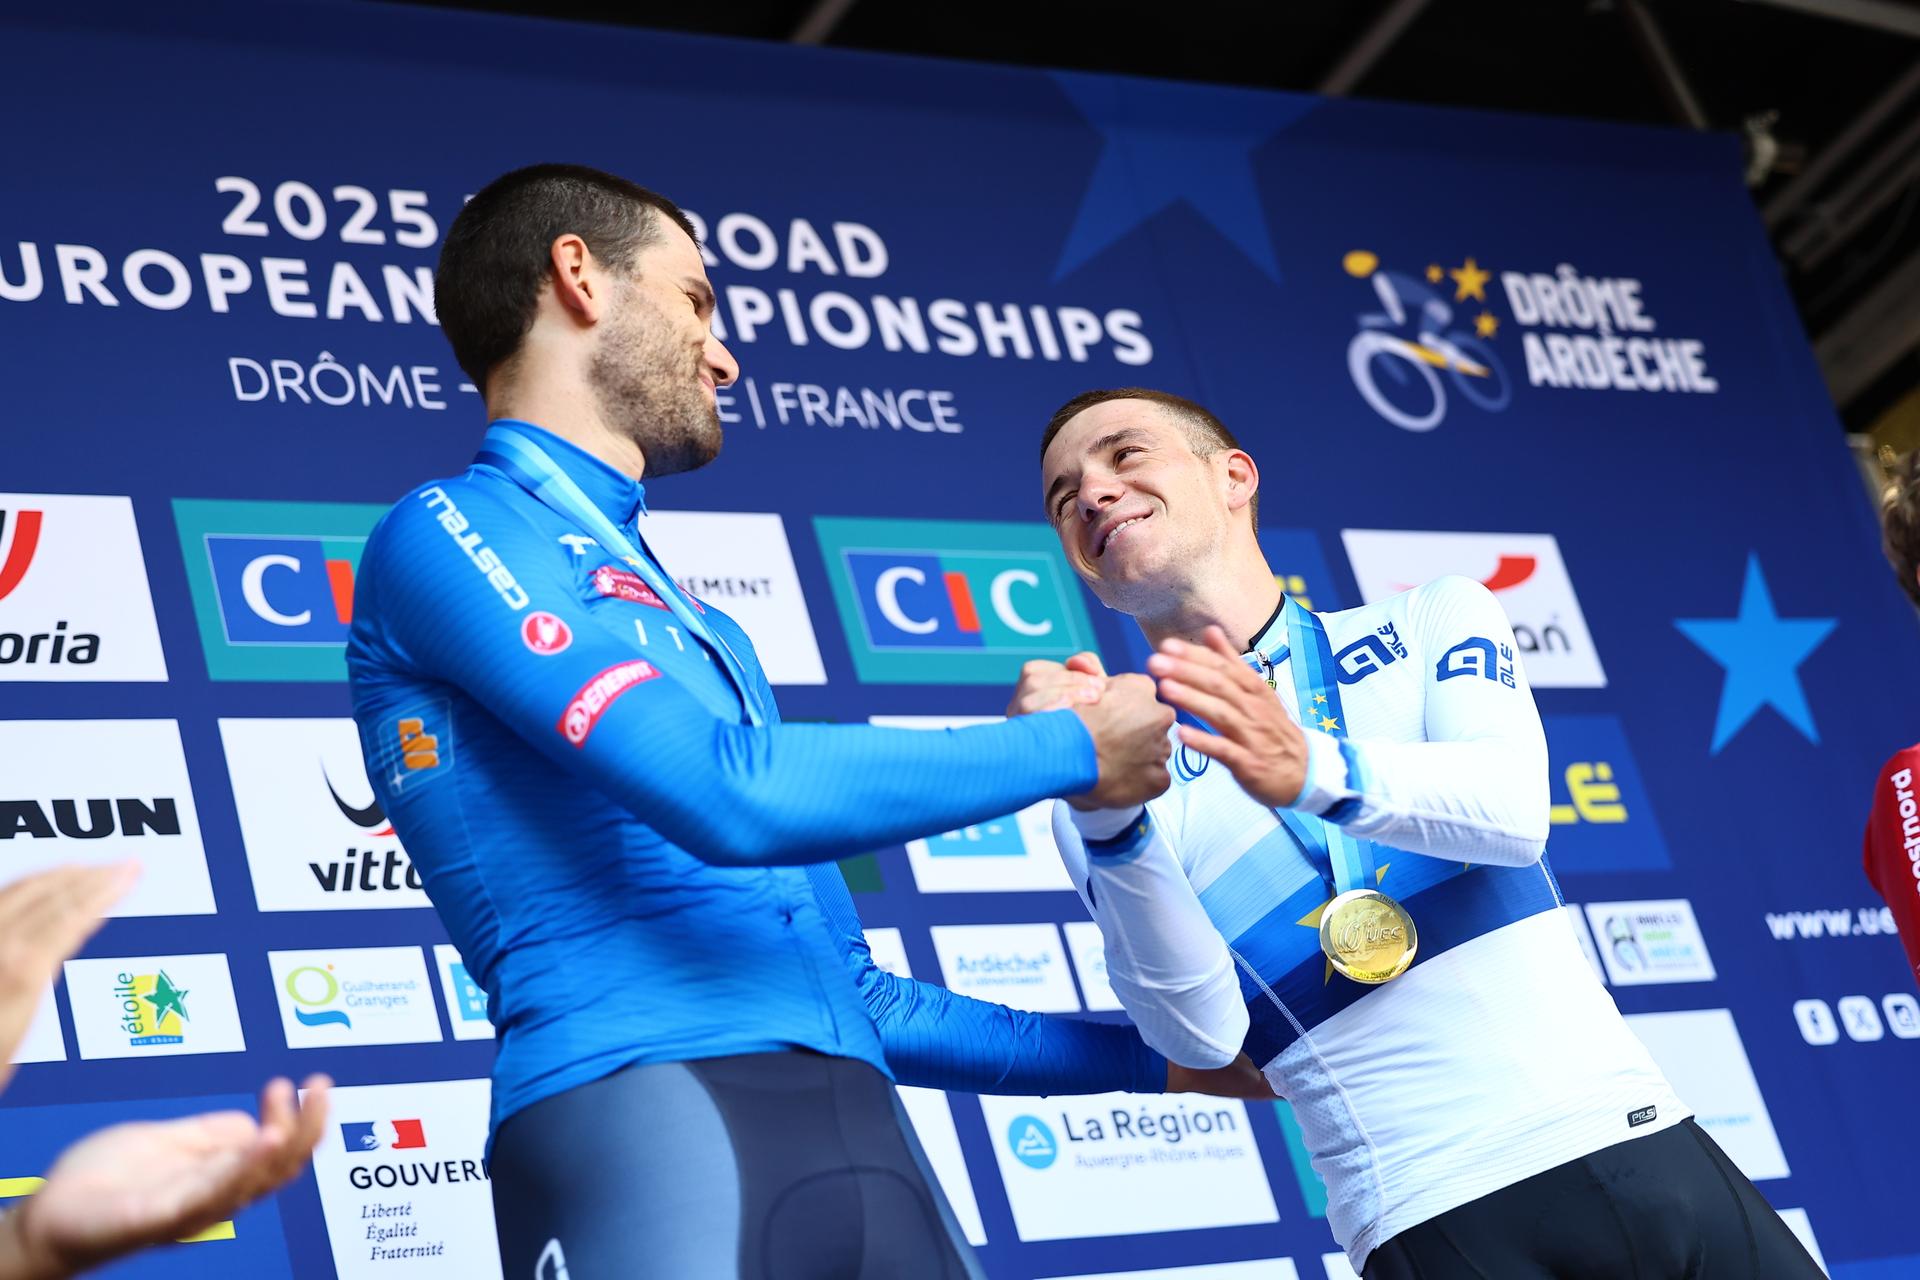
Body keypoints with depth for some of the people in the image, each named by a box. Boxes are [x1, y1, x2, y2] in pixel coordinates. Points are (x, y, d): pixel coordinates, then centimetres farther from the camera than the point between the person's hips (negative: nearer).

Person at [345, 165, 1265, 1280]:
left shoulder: (705, 641, 28)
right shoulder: (448, 533, 3)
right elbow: (729, 793, -11)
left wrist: (1151, 1059, 31)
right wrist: (1072, 749, 1)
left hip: (861, 1137, 7)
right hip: (639, 1104, -7)